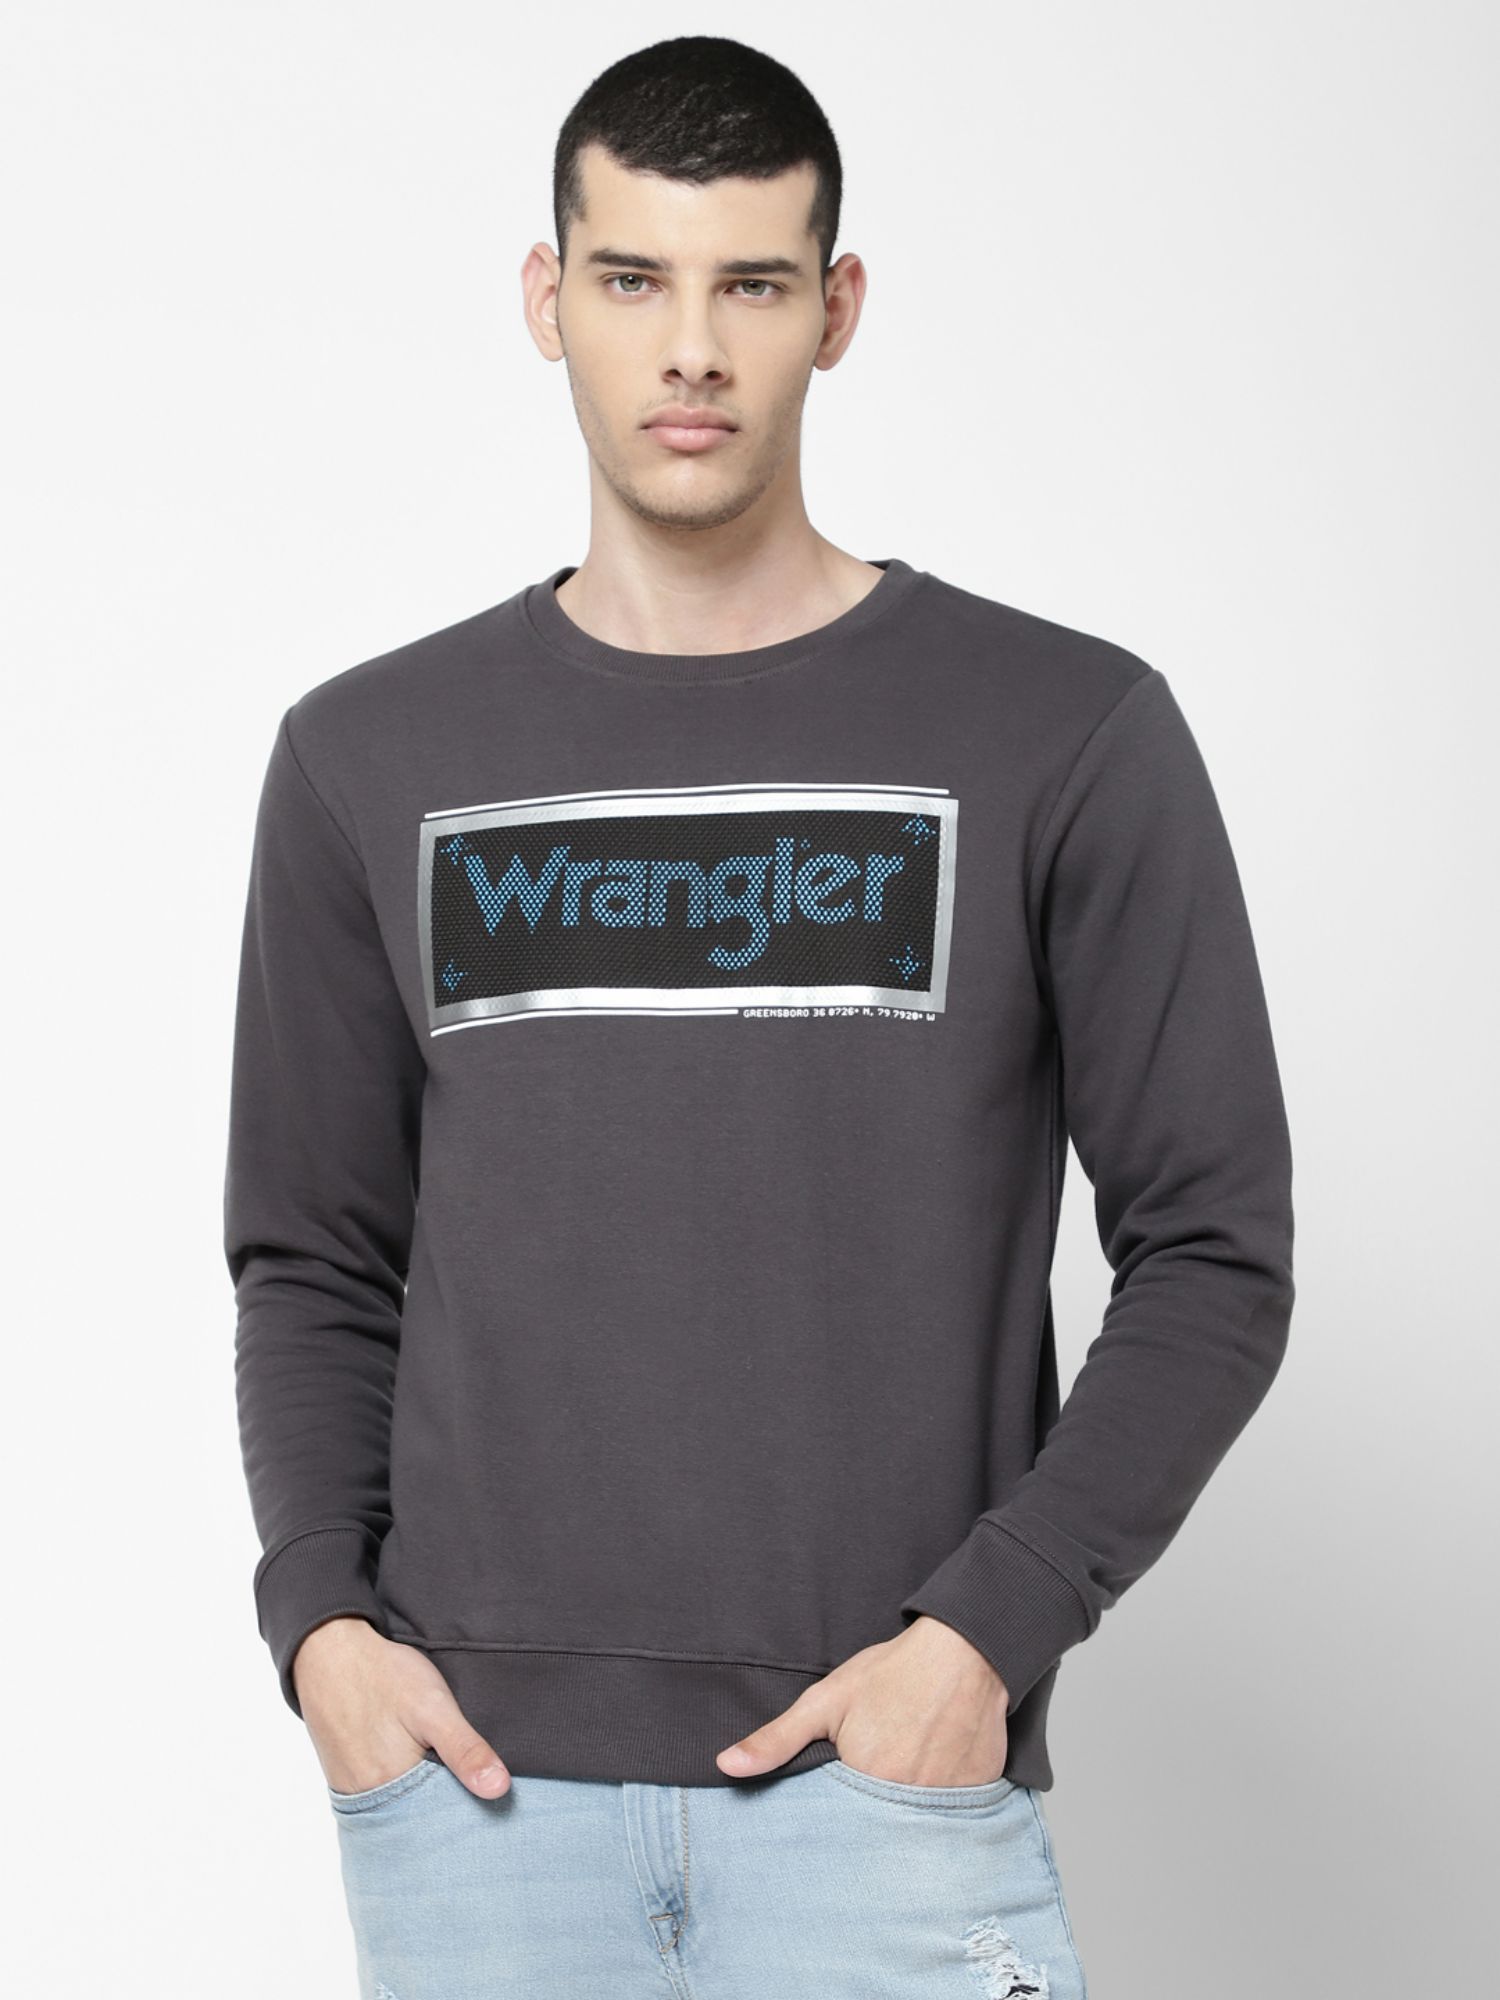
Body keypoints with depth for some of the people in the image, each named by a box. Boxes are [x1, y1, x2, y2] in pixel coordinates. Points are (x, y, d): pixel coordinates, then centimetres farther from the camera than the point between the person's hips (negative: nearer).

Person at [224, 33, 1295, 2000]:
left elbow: (1211, 1255, 0)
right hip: (478, 1772, 2)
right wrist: (320, 1614, -2)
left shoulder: (1066, 734, -1)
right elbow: (315, 1264, 12)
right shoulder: (374, 759, 7)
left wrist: (986, 1633, -9)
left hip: (881, 1776, -2)